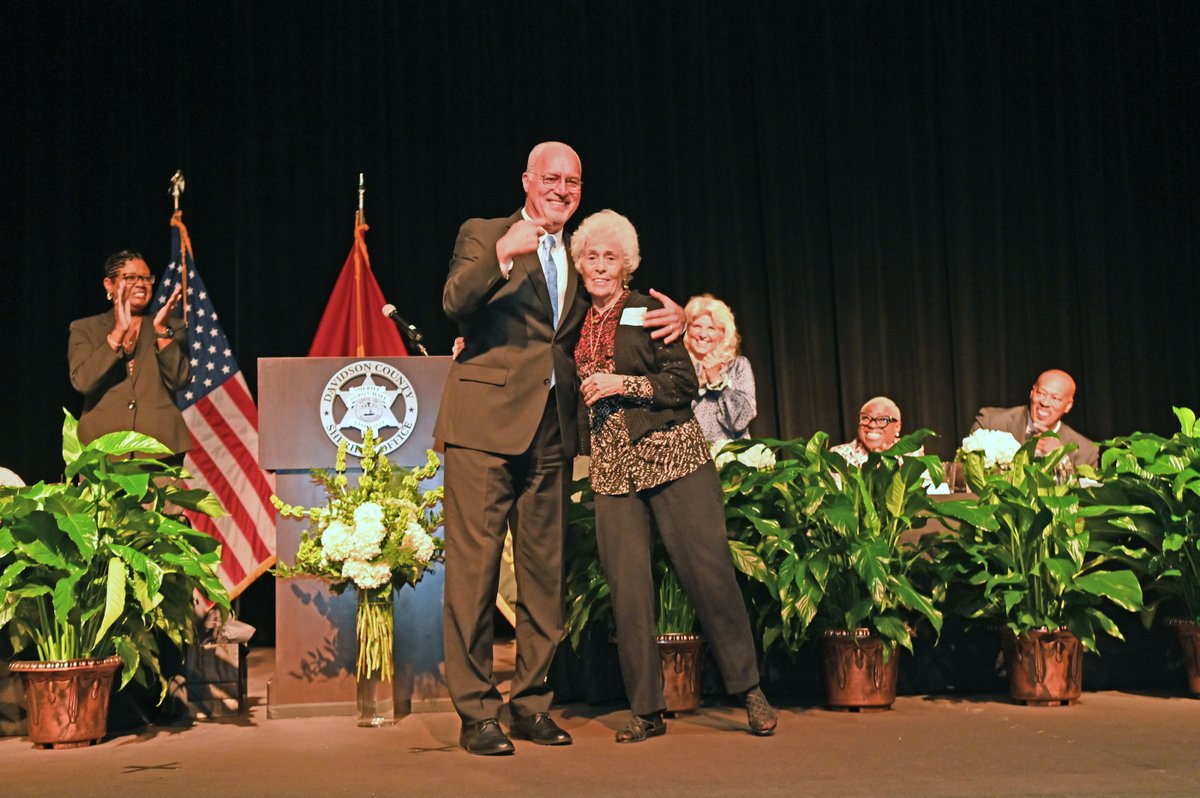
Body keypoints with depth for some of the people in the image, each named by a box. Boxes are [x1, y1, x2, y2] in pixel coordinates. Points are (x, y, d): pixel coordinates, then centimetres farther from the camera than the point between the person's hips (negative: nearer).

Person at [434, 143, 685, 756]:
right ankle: (475, 712, 2)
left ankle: (532, 703, 19)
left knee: (544, 573, 8)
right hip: (486, 424, -5)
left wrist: (668, 316, 7)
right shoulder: (482, 235, 5)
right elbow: (454, 303, -12)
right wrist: (502, 255, -28)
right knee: (474, 568, -5)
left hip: (552, 434, 5)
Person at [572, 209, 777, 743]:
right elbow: (575, 397, 24)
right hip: (611, 468, 4)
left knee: (708, 569, -5)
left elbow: (684, 382, -5)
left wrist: (623, 384, -12)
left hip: (670, 455, -3)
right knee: (627, 586, -1)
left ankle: (749, 690, 8)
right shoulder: (575, 324, 15)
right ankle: (647, 710, 8)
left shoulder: (650, 311, 2)